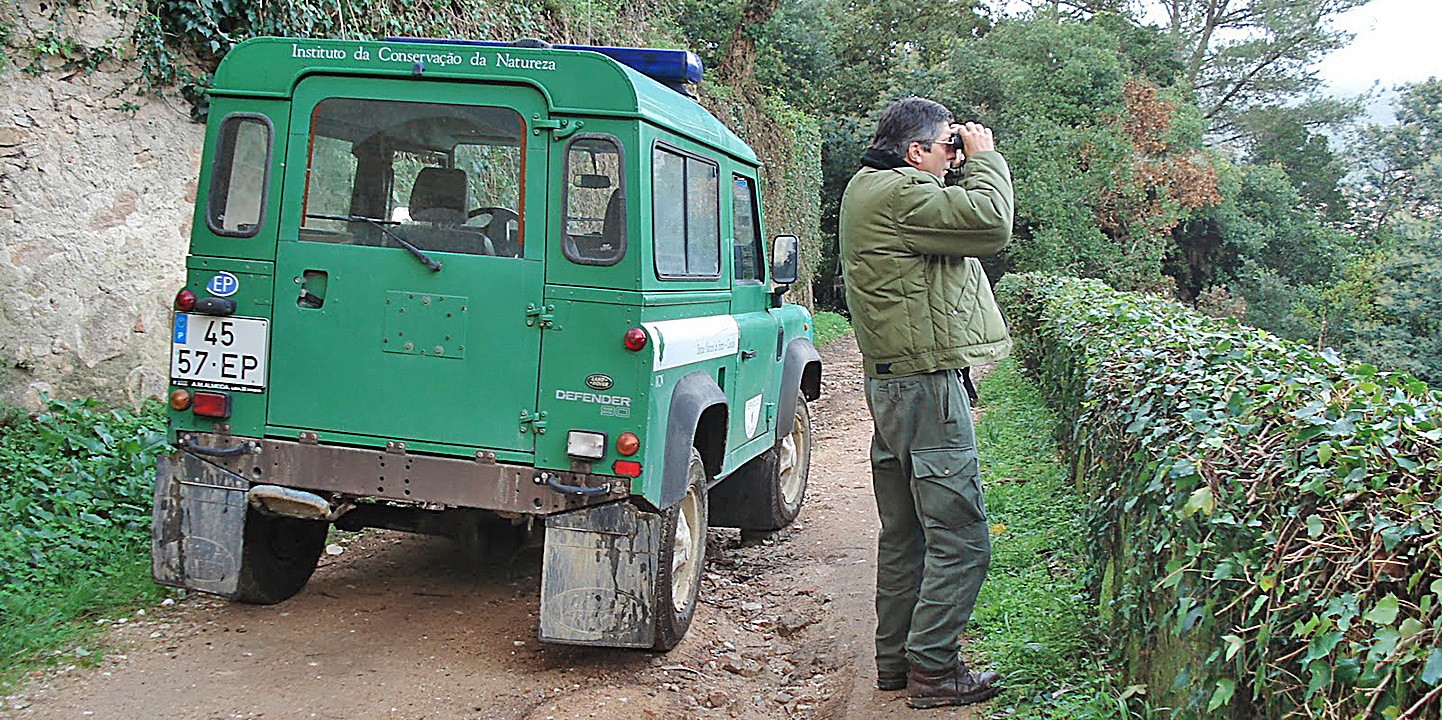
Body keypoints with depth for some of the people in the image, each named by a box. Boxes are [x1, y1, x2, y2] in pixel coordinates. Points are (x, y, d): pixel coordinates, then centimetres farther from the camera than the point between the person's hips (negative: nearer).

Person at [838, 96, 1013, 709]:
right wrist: (985, 157, -6)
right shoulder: (895, 193, -16)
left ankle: (895, 660, 24)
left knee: (905, 536, 16)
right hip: (928, 388, -11)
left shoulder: (871, 189, 17)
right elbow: (991, 223, -20)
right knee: (960, 540, -4)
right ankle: (932, 670, 2)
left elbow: (955, 218, 24)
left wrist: (965, 170, 14)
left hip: (892, 384, 11)